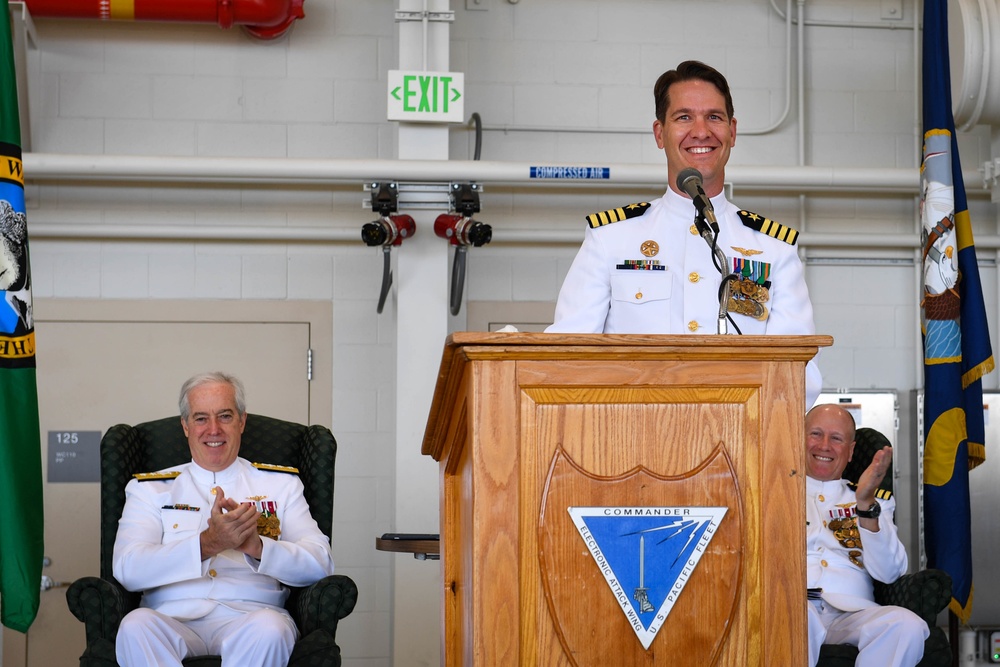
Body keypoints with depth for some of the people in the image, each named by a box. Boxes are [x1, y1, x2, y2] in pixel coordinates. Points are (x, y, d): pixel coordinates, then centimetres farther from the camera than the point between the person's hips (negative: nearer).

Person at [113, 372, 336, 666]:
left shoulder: (281, 484, 19)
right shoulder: (149, 489, 18)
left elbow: (320, 563, 5)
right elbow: (126, 568, -1)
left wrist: (256, 546, -15)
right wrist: (207, 544, -16)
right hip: (173, 618, 0)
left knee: (269, 628, -36)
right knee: (136, 626, -34)